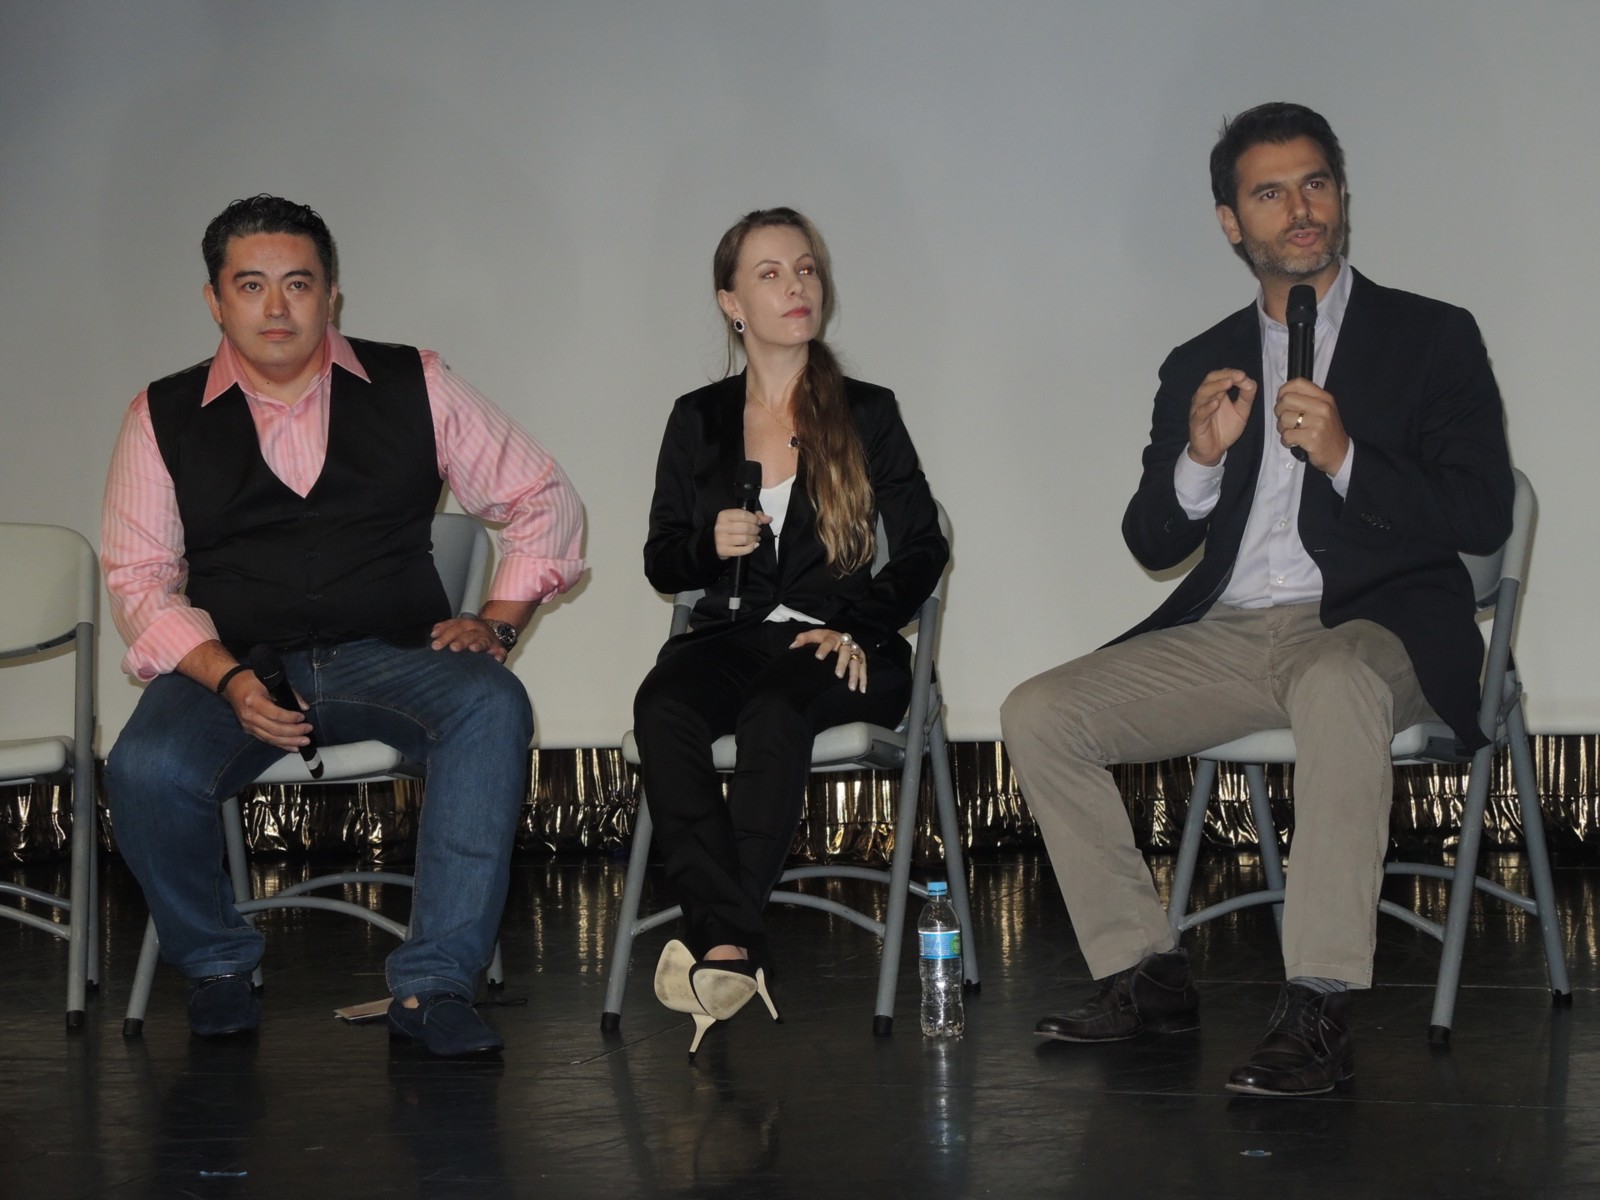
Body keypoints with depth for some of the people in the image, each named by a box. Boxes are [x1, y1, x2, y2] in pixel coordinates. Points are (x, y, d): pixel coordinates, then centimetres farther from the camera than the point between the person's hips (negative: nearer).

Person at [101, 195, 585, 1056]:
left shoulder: (412, 388, 8)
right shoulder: (164, 418, 7)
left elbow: (543, 501, 13)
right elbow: (139, 580, 2)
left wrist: (497, 621, -1)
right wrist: (229, 681, -15)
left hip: (390, 656, 1)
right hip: (232, 664, 0)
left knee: (491, 708, -32)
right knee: (146, 771, -32)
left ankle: (433, 985, -30)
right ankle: (217, 967, -2)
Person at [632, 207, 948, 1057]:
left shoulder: (867, 414, 9)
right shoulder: (697, 421, 14)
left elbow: (921, 550, 7)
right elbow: (661, 563, 15)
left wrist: (857, 628, -9)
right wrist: (711, 544, -8)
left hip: (838, 646, -2)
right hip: (728, 636, 2)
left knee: (775, 712, -37)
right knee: (662, 709, -33)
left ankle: (716, 944, -39)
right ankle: (735, 941, -43)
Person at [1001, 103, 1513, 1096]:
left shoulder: (1432, 338, 6)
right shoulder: (1201, 367, 18)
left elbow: (1483, 519, -3)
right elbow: (1153, 546, 14)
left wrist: (1344, 456, -16)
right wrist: (1200, 457, -6)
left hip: (1370, 631, -5)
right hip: (1225, 635, 5)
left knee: (1333, 686, -41)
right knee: (1039, 715, -13)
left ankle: (1319, 1009, -40)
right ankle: (1146, 973, -7)